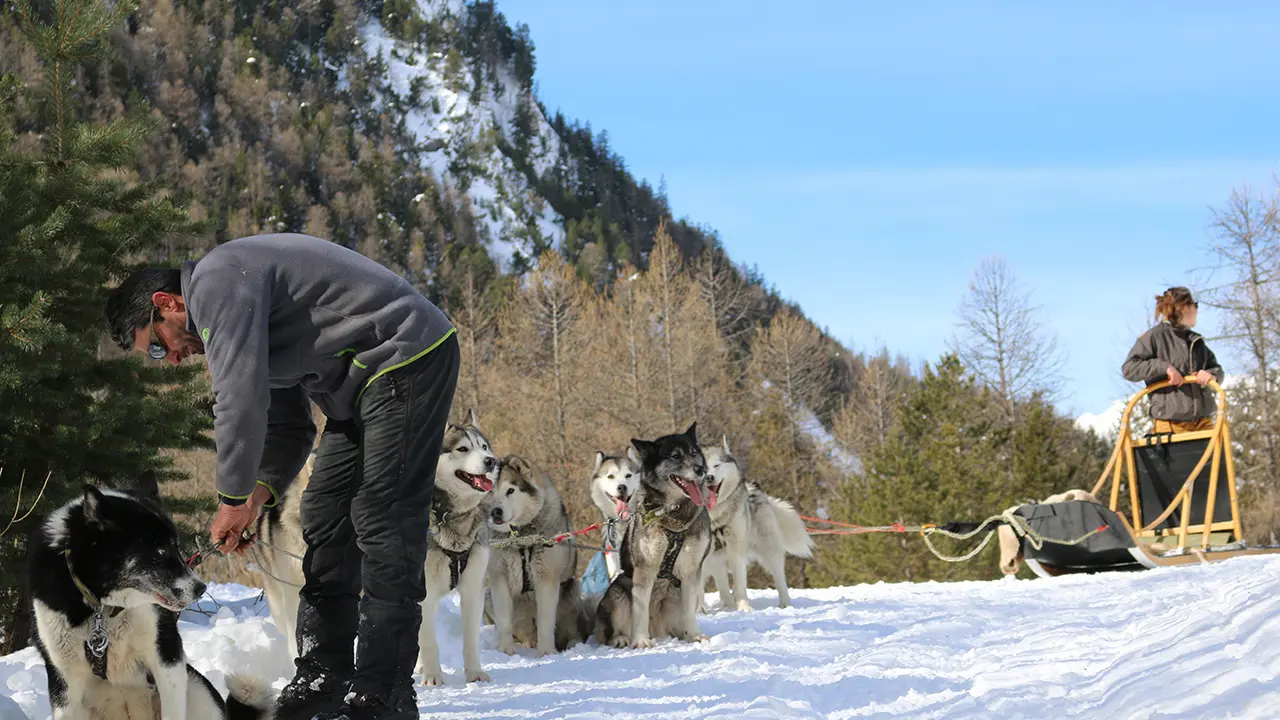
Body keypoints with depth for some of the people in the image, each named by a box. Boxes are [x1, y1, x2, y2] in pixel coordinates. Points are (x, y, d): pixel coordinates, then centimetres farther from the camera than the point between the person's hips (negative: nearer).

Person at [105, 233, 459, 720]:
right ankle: (322, 680, 12)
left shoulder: (217, 282, -13)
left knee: (382, 523, -13)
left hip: (408, 356, -11)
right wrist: (260, 493, 4)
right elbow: (288, 425, 19)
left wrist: (235, 498, -12)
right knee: (325, 518, 10)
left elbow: (241, 400, -22)